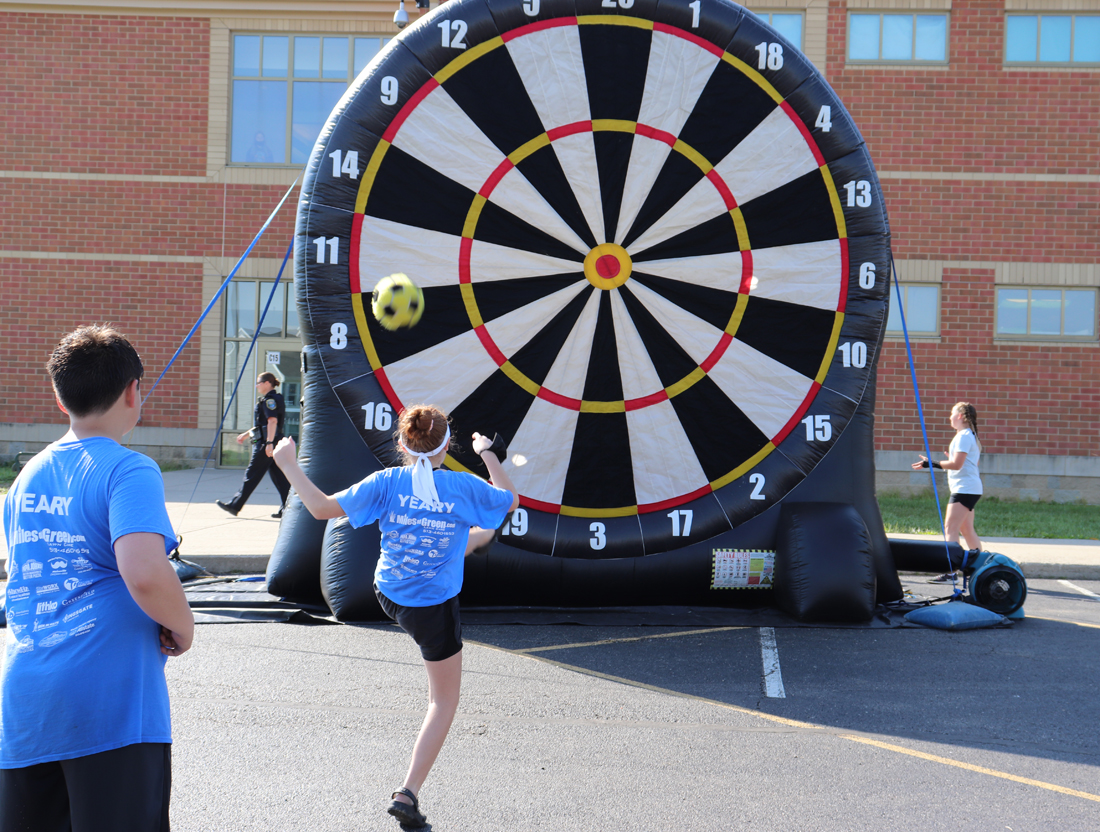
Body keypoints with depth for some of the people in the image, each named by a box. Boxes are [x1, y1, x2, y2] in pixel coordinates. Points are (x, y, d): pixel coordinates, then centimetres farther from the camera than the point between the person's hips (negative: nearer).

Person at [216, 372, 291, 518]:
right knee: (279, 476, 5)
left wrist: (269, 443, -29)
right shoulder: (272, 399, 21)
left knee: (252, 475, -2)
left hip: (265, 444, -10)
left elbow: (272, 421, -23)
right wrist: (245, 435, 33)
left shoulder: (270, 399, -11)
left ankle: (234, 505, 4)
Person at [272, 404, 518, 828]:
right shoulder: (464, 486, -17)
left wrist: (289, 466, -7)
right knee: (444, 700, 12)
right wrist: (487, 454, 16)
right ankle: (408, 792, 5)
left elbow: (322, 507, -17)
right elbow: (511, 501, 4)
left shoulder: (387, 483, -14)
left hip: (388, 596, 4)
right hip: (435, 608, -4)